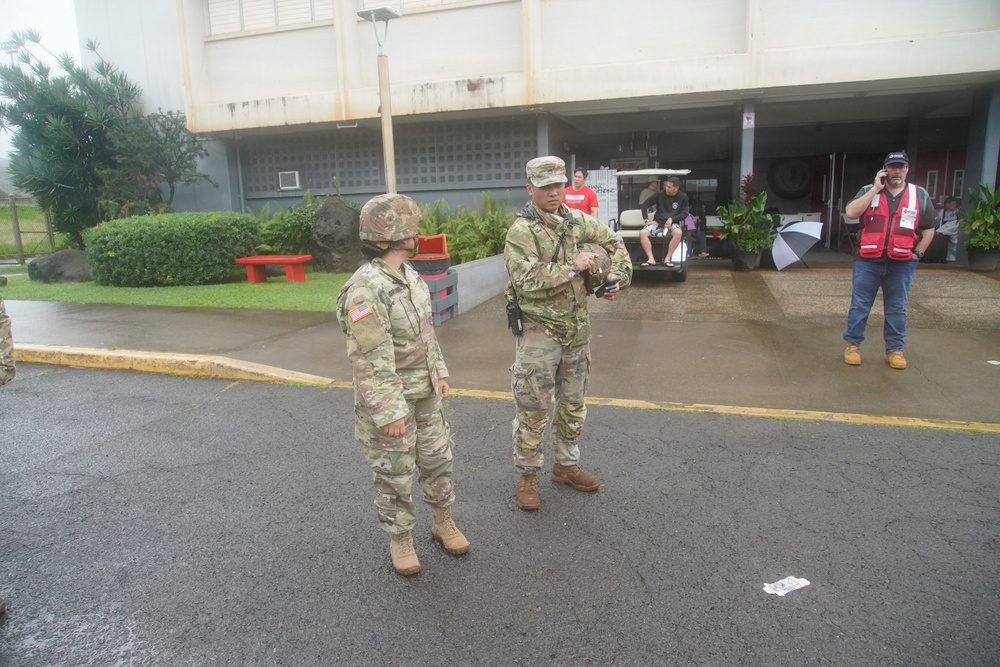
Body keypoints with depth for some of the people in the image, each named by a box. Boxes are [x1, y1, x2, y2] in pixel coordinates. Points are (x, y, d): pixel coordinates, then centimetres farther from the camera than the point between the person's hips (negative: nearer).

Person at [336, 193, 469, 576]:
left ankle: (443, 524, 38)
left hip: (425, 394, 8)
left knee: (438, 460, 18)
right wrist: (389, 412, -23)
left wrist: (440, 373, 13)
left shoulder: (409, 276, 5)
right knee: (394, 475, 9)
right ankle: (400, 541, 29)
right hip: (389, 401, -8)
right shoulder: (365, 289, -24)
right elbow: (370, 360, -25)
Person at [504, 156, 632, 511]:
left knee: (573, 404, 18)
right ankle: (527, 475, 20)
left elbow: (613, 243, 19)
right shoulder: (522, 231, -14)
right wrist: (573, 266, -21)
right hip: (539, 332, -6)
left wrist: (617, 276, 4)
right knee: (533, 409, 2)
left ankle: (566, 465, 35)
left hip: (577, 330, 7)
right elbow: (528, 281, -26)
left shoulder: (579, 221, 5)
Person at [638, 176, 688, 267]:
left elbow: (684, 213, 0)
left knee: (678, 232, -37)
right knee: (642, 233, -27)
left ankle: (667, 259, -27)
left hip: (672, 223, -1)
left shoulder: (683, 197, 1)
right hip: (658, 222, 1)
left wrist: (672, 219, -16)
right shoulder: (660, 194, 1)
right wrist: (647, 219, -4)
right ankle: (651, 259, -29)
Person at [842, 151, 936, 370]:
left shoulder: (920, 195, 6)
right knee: (859, 305, 4)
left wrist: (917, 253, 3)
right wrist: (875, 188, -13)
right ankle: (853, 344, 16)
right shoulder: (868, 191, 4)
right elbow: (851, 212, -15)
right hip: (868, 261, -1)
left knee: (897, 309, 9)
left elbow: (928, 229, 11)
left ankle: (894, 349, 19)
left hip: (901, 264, 1)